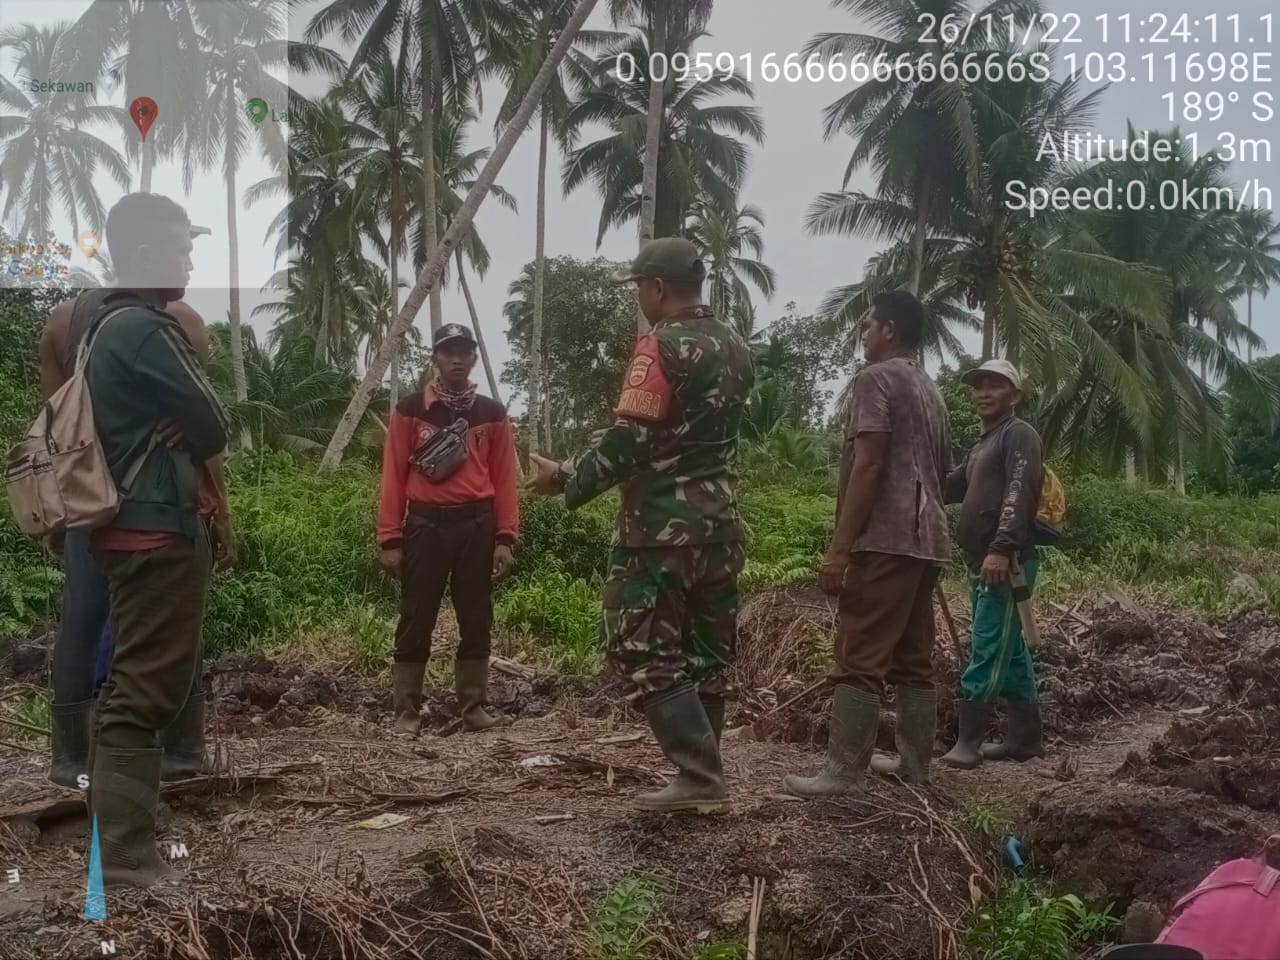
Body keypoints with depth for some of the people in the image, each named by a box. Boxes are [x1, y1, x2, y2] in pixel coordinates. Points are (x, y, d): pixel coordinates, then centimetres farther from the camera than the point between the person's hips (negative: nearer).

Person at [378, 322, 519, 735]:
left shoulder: (492, 413, 7)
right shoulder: (409, 411, 2)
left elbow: (504, 478, 6)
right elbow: (394, 476, 2)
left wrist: (505, 537, -1)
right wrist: (390, 538, -4)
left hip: (476, 524, 2)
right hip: (425, 523, -1)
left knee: (476, 620, 7)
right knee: (416, 620, 2)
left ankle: (473, 705, 17)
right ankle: (406, 710, 10)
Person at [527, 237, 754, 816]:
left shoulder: (663, 346, -13)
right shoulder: (736, 350, 14)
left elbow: (628, 441, -17)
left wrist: (567, 481, -5)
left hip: (661, 526, -8)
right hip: (721, 523, 9)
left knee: (645, 653, -4)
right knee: (707, 654, 11)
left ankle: (700, 779, -10)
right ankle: (702, 778, 17)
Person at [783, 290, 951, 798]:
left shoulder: (875, 378, -5)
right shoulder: (932, 391, 22)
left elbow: (868, 466, -15)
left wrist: (838, 548, -17)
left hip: (884, 541, -9)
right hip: (926, 540, 9)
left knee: (859, 660, -10)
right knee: (914, 661, 11)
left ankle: (843, 775, -11)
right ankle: (914, 767, 13)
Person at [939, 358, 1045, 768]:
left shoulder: (1019, 435, -5)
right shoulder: (983, 445, 25)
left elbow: (1019, 495, -19)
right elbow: (951, 487, 25)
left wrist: (1002, 549, -30)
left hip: (1004, 561, -10)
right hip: (982, 562, 10)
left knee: (987, 651, -11)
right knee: (1009, 651, 11)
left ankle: (968, 741, -11)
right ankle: (1025, 737, 17)